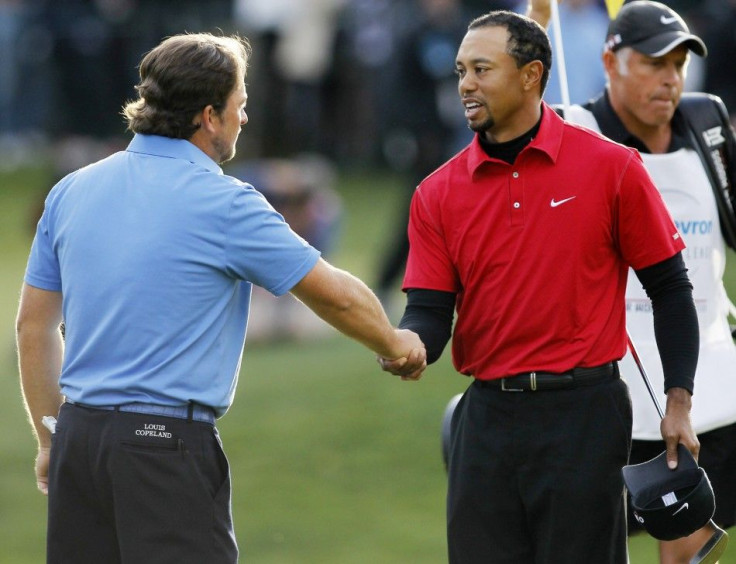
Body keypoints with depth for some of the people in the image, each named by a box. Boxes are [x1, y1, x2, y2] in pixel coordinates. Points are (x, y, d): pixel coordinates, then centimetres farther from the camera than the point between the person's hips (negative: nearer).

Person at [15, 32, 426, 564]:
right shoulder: (223, 204, -9)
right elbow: (335, 294, -1)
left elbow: (33, 325, 14)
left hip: (78, 438, 6)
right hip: (168, 442, -6)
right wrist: (396, 345, 19)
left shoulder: (72, 191, 9)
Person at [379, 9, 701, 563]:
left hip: (584, 412, -3)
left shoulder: (611, 168, -4)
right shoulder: (439, 193, 5)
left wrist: (679, 403, -4)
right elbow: (429, 309, 2)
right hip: (487, 412, 3)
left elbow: (669, 288, 1)